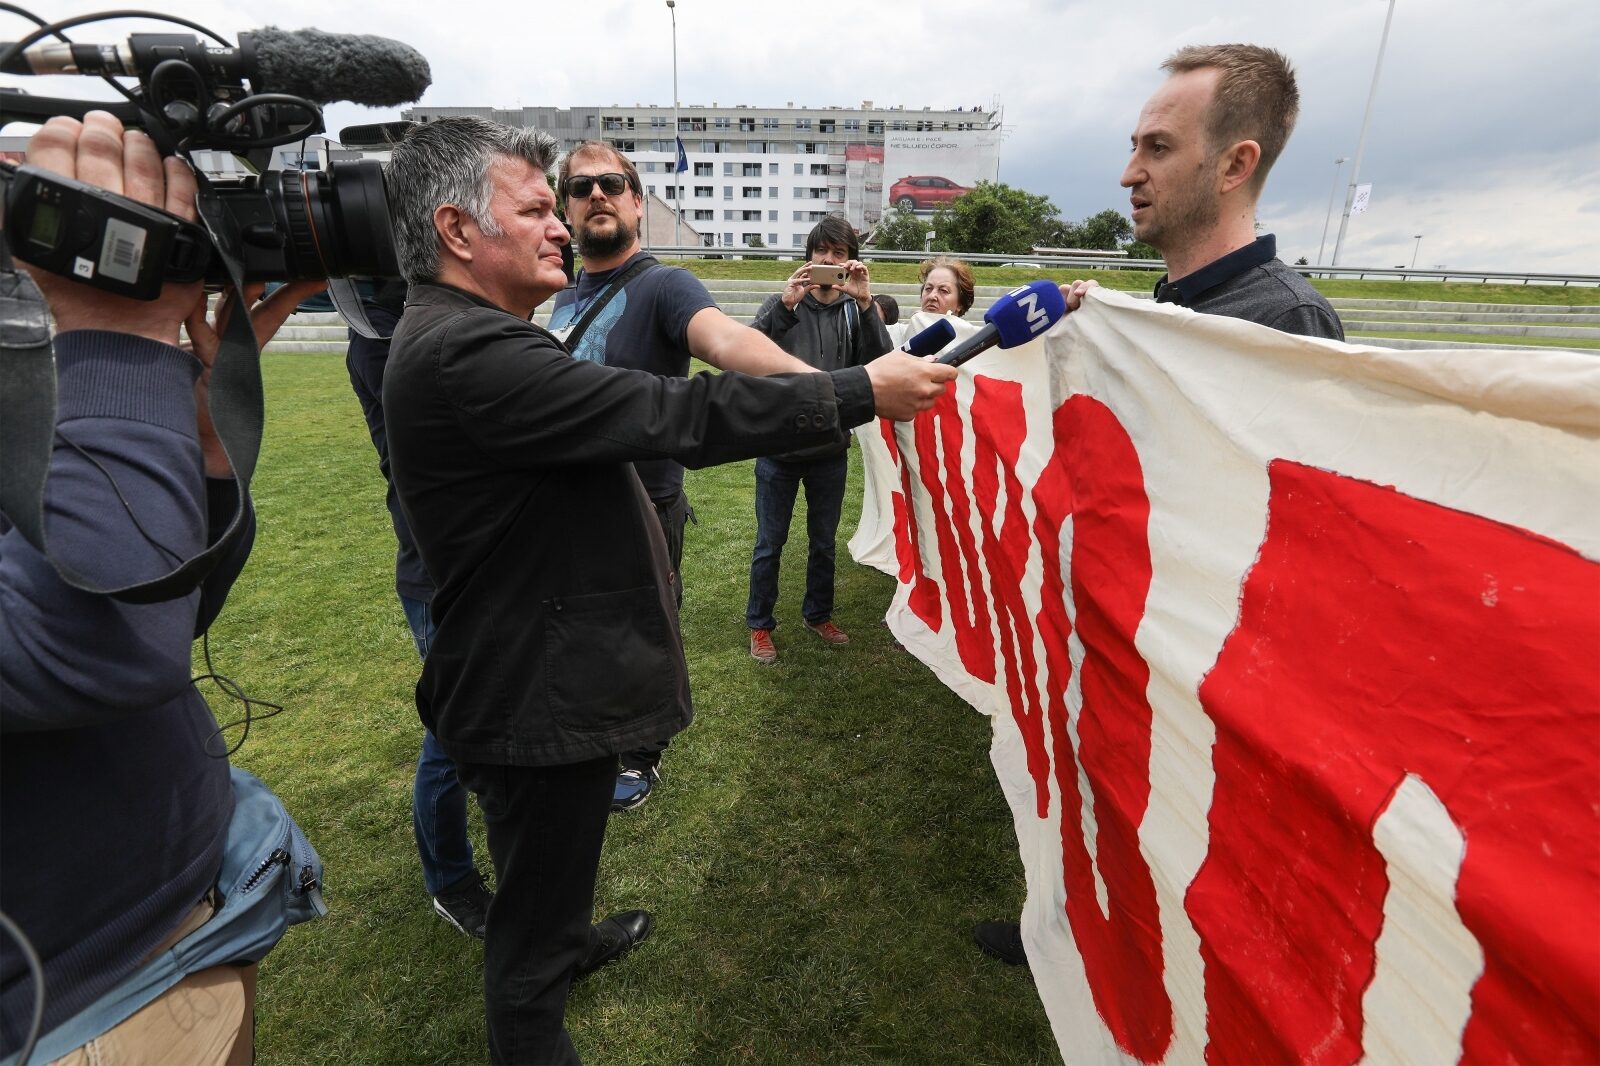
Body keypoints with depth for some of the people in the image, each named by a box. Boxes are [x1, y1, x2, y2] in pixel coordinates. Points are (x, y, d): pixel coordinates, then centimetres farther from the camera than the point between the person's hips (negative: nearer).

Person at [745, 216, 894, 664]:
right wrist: (785, 304, -29)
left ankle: (818, 614, 36)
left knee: (824, 542, 17)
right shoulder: (782, 304, -2)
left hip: (831, 450, 2)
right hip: (778, 447, -2)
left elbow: (881, 363, -14)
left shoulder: (855, 309, 2)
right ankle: (760, 625, 24)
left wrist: (865, 303, -23)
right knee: (769, 543, 8)